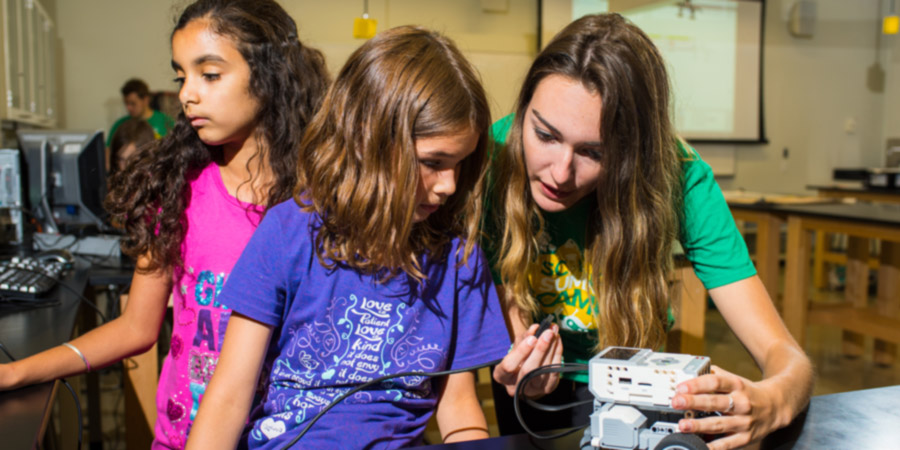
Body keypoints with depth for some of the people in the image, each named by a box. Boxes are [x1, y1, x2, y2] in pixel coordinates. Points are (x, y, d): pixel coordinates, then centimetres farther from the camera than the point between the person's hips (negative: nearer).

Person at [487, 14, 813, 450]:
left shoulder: (676, 176, -24)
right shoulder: (494, 158, -24)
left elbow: (786, 356, -23)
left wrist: (771, 402, -45)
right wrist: (521, 371, -37)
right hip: (541, 380, 0)